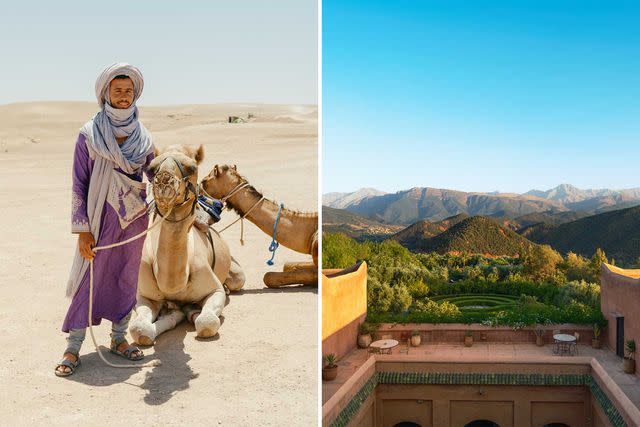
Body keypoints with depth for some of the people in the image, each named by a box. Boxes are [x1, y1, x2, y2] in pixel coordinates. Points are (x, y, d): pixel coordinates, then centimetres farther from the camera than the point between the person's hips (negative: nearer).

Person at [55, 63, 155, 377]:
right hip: (100, 217, -4)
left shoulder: (141, 135, 4)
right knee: (90, 279, -1)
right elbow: (79, 184, -5)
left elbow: (154, 173, 16)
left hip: (134, 218, 4)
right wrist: (82, 229, -9)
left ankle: (119, 338, 25)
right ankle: (73, 348, 10)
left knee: (126, 278, 11)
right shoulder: (89, 134, -6)